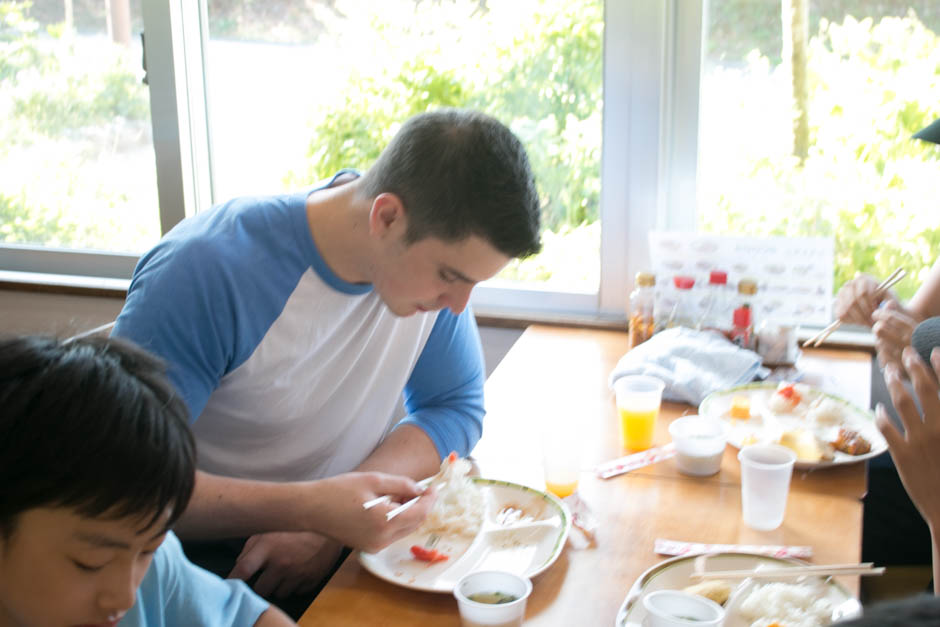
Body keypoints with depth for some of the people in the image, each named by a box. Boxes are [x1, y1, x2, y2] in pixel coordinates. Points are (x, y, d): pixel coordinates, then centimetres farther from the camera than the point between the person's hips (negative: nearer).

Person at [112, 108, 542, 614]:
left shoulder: (438, 252, -8)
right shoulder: (206, 270, -24)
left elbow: (455, 408, -1)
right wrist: (308, 508, -35)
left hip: (346, 541, 4)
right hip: (212, 560, -4)